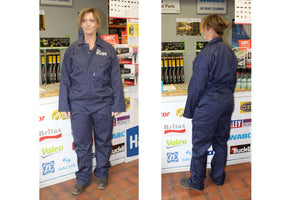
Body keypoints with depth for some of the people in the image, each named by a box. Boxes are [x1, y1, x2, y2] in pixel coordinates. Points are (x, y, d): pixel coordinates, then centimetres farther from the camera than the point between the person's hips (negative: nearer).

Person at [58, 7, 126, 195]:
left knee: (103, 142, 12)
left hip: (103, 104, 0)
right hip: (79, 104, 1)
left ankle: (102, 174, 32)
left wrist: (118, 105, -1)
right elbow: (65, 79, 6)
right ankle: (83, 178, 26)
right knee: (81, 143, 8)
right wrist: (64, 105, 2)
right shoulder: (72, 50, 3)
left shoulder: (108, 49, 1)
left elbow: (116, 79, 2)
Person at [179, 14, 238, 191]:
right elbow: (233, 80, 12)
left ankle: (196, 182, 21)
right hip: (226, 103, 8)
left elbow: (197, 85, -18)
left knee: (200, 145, 6)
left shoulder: (206, 53, -20)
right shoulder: (229, 52, 4)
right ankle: (218, 177, 35)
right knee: (221, 141, 19)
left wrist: (189, 110, -8)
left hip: (208, 105, -8)